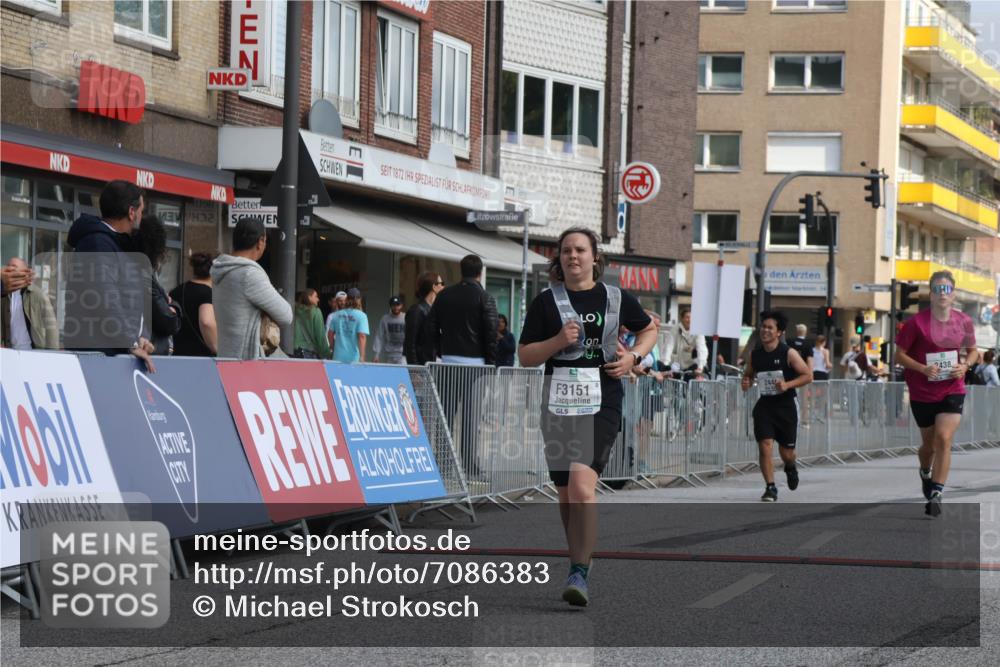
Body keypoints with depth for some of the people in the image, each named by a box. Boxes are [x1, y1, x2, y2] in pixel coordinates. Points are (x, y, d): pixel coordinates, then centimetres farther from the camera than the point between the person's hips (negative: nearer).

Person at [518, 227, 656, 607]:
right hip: (558, 403, 2)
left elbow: (648, 330, 24)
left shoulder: (615, 299, 7)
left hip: (602, 404, -2)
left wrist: (634, 356, 5)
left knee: (582, 483, -20)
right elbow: (525, 357, 5)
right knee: (565, 492, 9)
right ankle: (581, 558, 30)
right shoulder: (546, 302, 5)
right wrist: (558, 341, -12)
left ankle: (579, 575, -22)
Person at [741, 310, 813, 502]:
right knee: (765, 446, -13)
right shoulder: (755, 354, 1)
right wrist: (746, 382, -6)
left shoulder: (788, 354, -10)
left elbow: (808, 376, -8)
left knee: (786, 451, 7)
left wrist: (788, 384, -22)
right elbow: (748, 374, 18)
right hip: (764, 405, 2)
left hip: (786, 405, -2)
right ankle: (770, 488, -4)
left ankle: (790, 468, 44)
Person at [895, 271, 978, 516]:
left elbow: (972, 351, 14)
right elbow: (900, 355, -6)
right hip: (922, 393, -1)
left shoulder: (964, 322, -1)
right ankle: (925, 473, 47)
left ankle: (936, 494, -13)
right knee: (929, 444, 13)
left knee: (944, 439, -16)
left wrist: (965, 365, -7)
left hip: (952, 391, 1)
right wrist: (923, 369, -20)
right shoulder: (917, 322, -10)